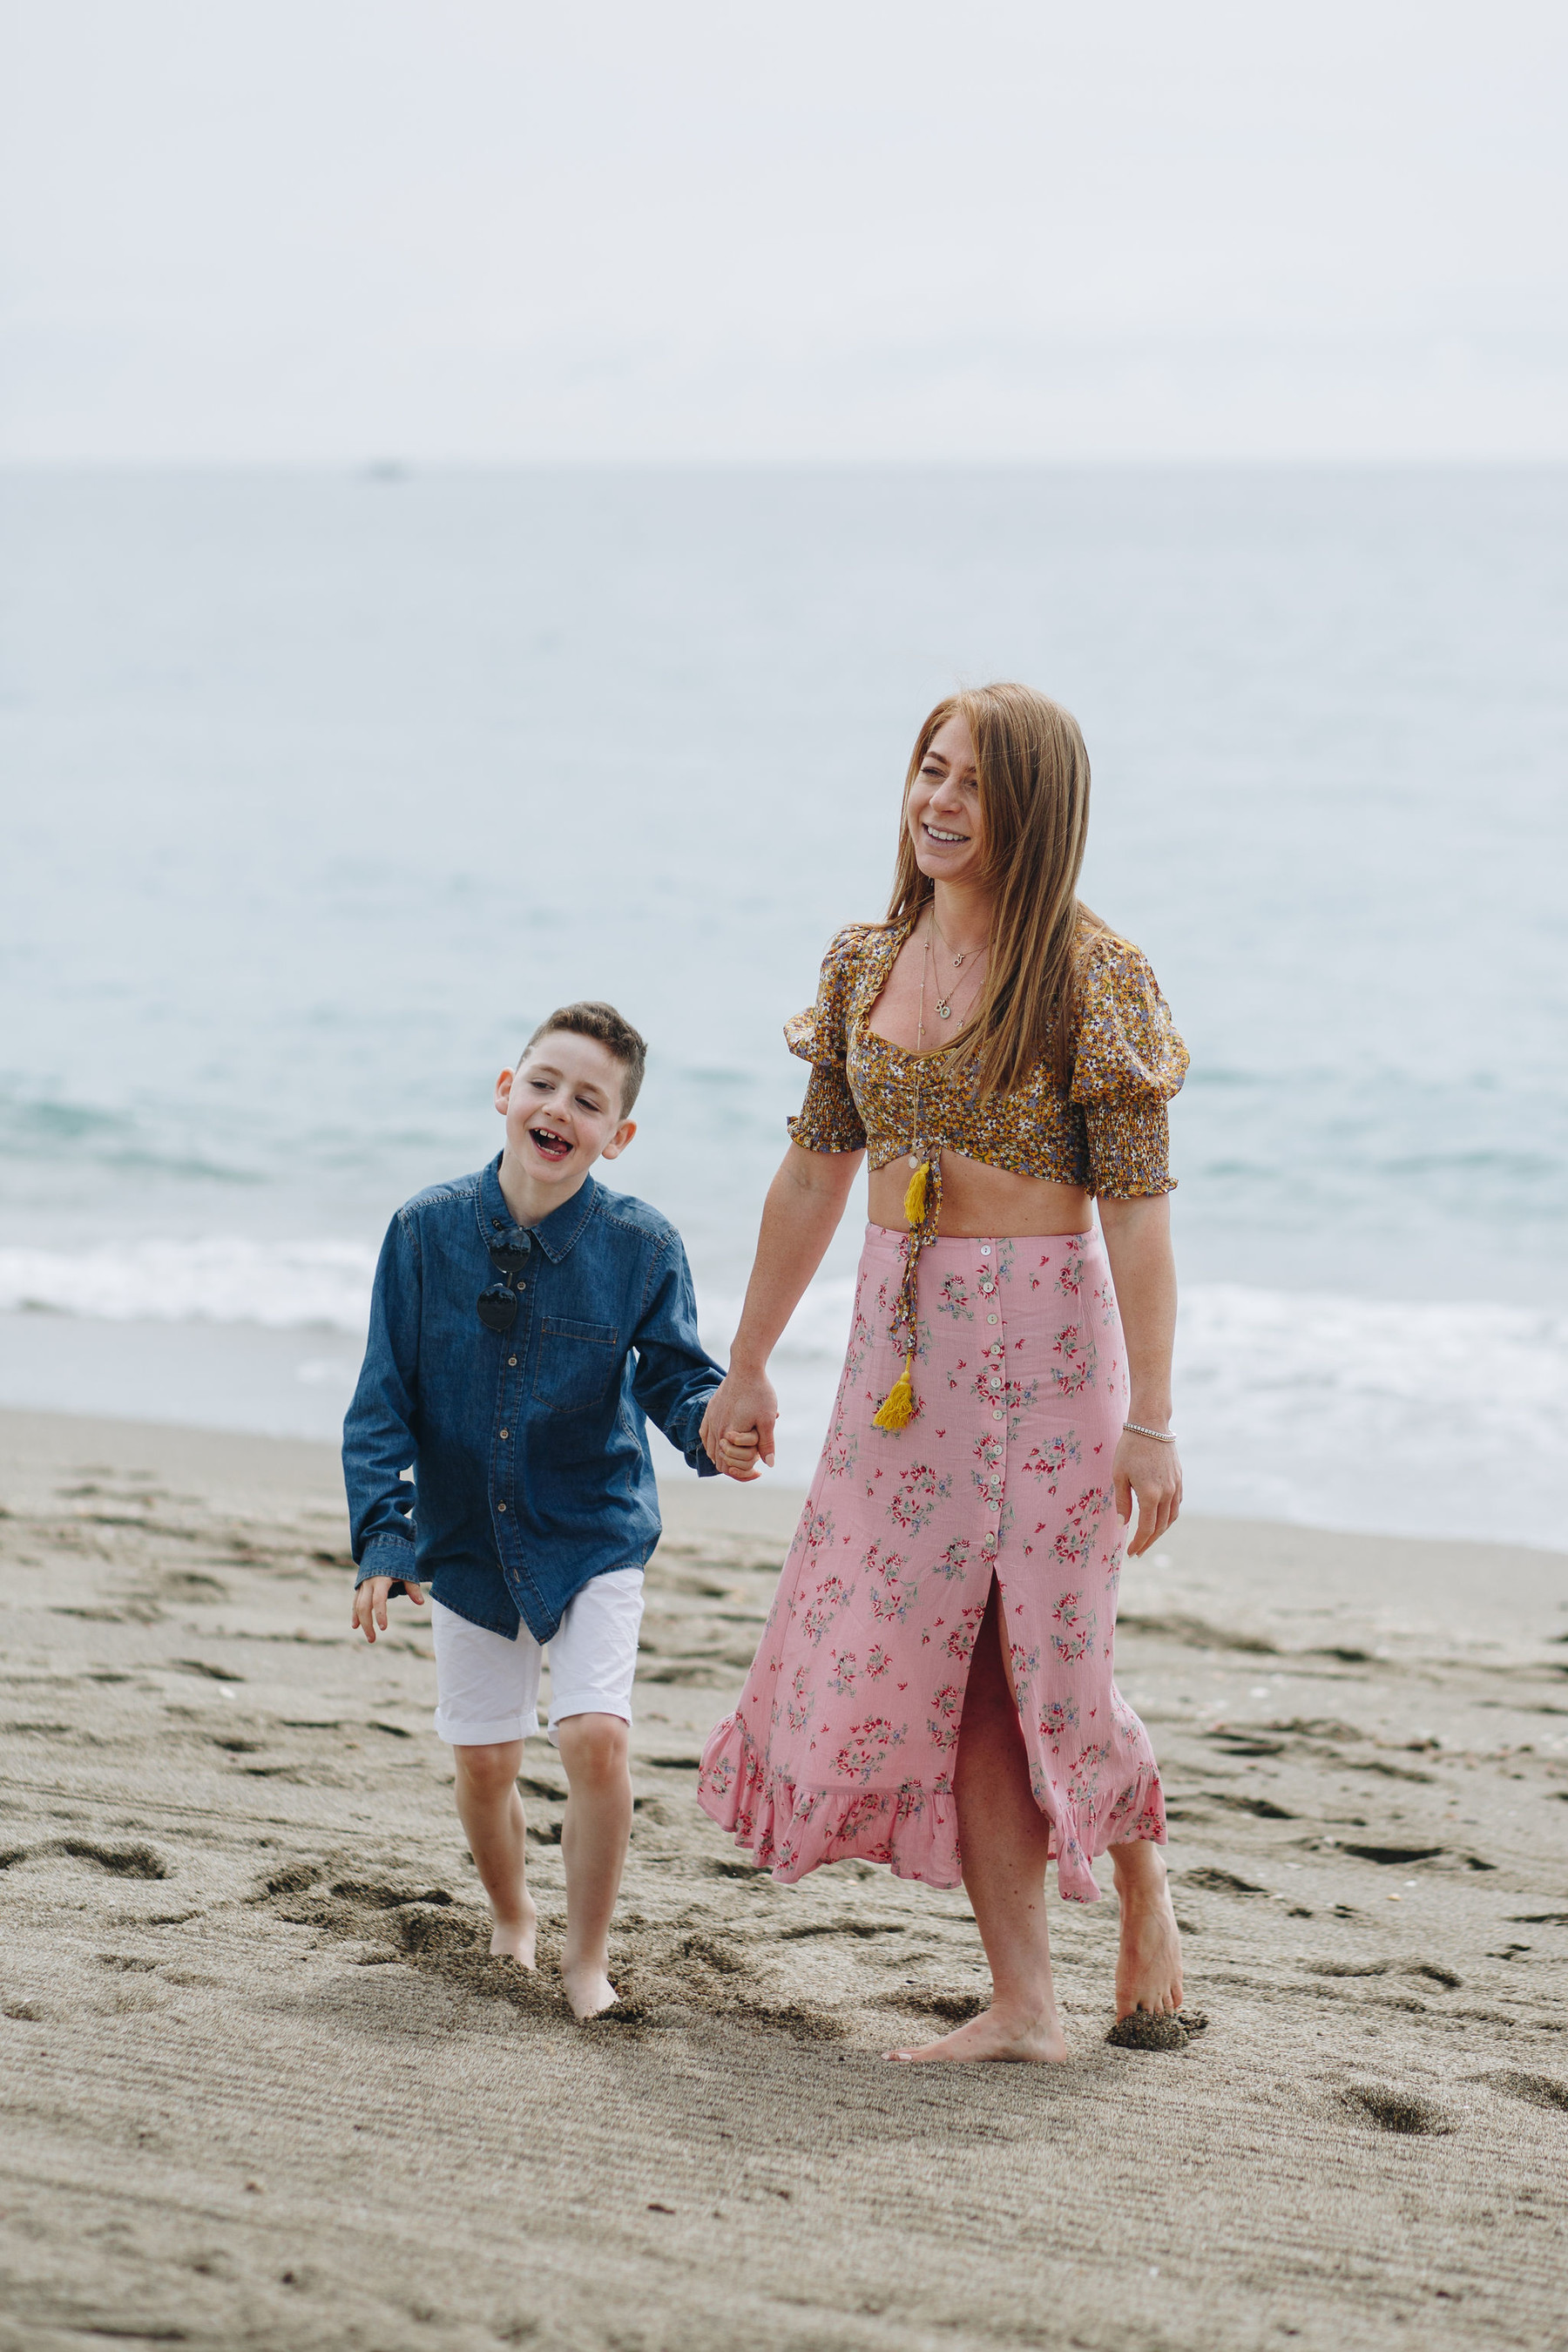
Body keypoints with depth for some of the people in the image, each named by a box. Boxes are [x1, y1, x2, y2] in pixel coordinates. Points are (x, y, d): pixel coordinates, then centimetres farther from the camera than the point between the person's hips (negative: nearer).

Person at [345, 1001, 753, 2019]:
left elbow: (678, 1379, -6)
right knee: (484, 1761, 10)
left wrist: (714, 1429, -30)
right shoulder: (430, 1229, -8)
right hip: (467, 1541, 2)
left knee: (597, 1736, -17)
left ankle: (588, 1958, 2)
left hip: (592, 1539, -2)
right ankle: (512, 1925, 39)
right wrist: (384, 1537, -11)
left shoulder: (641, 1246, -10)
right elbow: (386, 1398, -4)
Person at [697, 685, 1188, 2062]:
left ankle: (1141, 1869, 29)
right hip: (901, 1341, 5)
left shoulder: (1088, 976, -10)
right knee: (935, 1665, 1)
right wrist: (748, 1369, 16)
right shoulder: (868, 964, 7)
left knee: (1045, 1659, -2)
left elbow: (1137, 1207, -12)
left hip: (1044, 1340, -5)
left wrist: (1150, 1417, -17)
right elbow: (815, 1174, 14)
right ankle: (1024, 2007, 7)